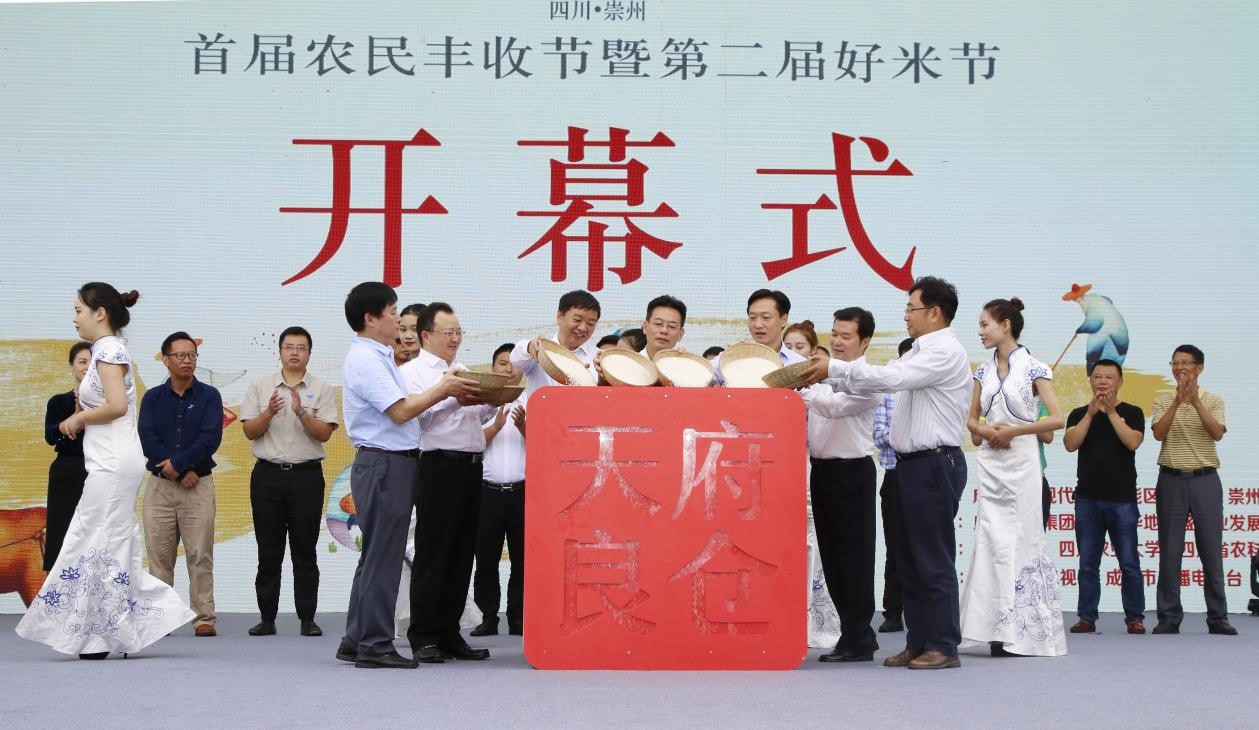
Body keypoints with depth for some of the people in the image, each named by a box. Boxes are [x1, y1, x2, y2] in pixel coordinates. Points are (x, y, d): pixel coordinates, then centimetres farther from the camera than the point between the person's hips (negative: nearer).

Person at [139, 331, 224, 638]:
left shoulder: (209, 396, 4)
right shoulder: (152, 398, 9)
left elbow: (211, 438, -8)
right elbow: (146, 440, -3)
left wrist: (177, 463, -15)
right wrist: (181, 473, -11)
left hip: (198, 485, -2)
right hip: (159, 485, 2)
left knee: (200, 556, -4)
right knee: (159, 556, 2)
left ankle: (204, 619, -1)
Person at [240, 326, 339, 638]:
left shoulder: (321, 389, 4)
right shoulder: (260, 387, 8)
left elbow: (325, 433, -5)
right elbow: (249, 431, 3)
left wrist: (301, 413, -20)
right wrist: (269, 413, -15)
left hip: (306, 475, -1)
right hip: (268, 474, 1)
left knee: (305, 551, 2)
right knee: (268, 552, 5)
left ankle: (307, 618, 7)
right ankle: (267, 618, 11)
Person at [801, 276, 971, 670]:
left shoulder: (946, 352, -12)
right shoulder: (920, 353, 19)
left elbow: (890, 377, -22)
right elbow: (882, 378, 15)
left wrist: (833, 367, -17)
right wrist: (832, 376, 4)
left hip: (935, 464, -10)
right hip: (911, 464, 10)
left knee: (934, 559, -6)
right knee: (909, 559, 11)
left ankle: (943, 647, 0)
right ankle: (918, 643, 17)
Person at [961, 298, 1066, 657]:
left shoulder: (1033, 368, -5)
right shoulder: (984, 371, 10)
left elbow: (1057, 418, -11)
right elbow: (972, 419, 16)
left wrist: (1013, 430, -14)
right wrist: (984, 430, -6)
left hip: (1021, 461, -5)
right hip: (990, 462, 5)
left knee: (1021, 541, -2)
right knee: (993, 541, 0)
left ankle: (1023, 631, 4)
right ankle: (999, 629, 2)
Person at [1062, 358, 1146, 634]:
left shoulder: (1131, 412, 6)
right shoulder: (1079, 414, 12)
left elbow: (1133, 442, -11)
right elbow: (1070, 444, -5)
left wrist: (1111, 411, -12)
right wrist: (1090, 413, -10)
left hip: (1122, 500, -2)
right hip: (1087, 499, 2)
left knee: (1129, 564, -2)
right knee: (1088, 564, 3)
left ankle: (1135, 617, 4)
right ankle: (1087, 617, 7)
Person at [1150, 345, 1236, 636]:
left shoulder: (1213, 401, 6)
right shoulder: (1163, 402, 6)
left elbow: (1217, 433, -11)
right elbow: (1158, 433, -10)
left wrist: (1195, 401, -19)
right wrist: (1177, 401, -19)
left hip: (1205, 480, 0)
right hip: (1172, 480, 0)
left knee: (1211, 549, 2)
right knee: (1170, 551, 1)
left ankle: (1217, 617, 9)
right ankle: (1169, 617, 6)